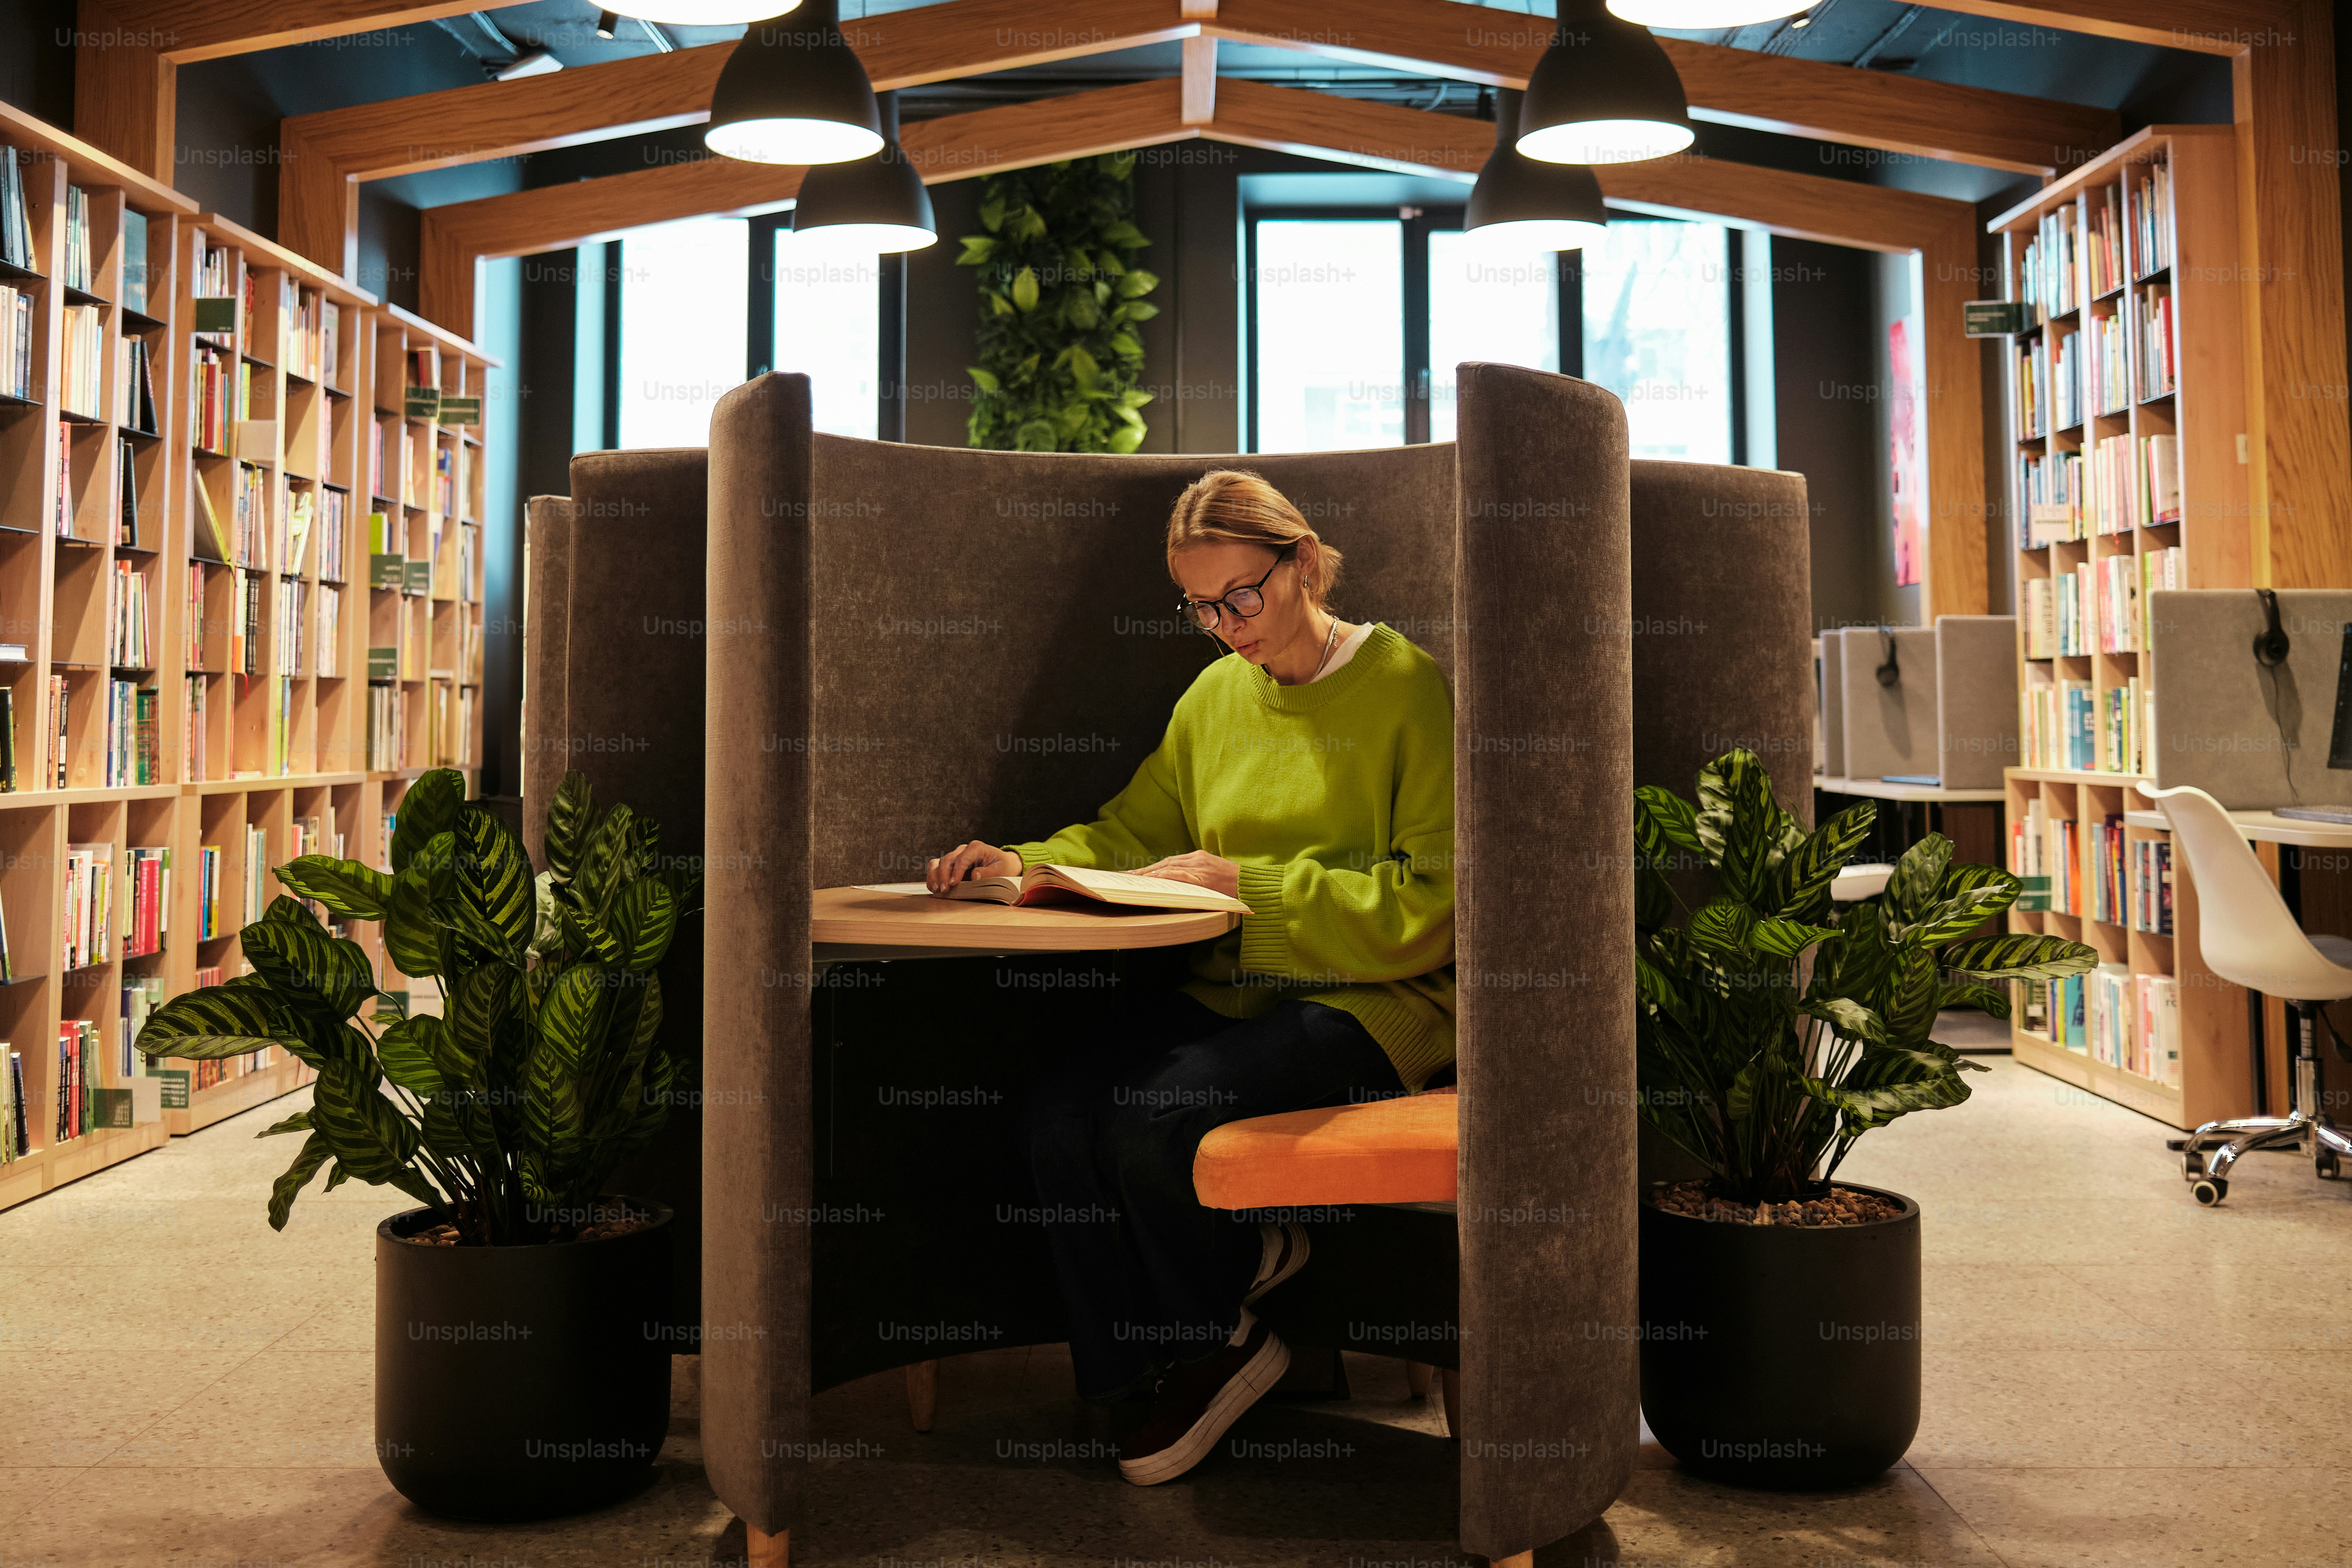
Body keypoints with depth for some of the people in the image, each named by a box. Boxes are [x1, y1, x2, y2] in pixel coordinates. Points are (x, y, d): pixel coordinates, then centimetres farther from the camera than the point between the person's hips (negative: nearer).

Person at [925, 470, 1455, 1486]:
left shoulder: (1411, 693, -7)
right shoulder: (1215, 694, 13)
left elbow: (1434, 904, -13)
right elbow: (1134, 833, 18)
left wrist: (1245, 883, -18)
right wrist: (1029, 866, -4)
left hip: (1373, 1005, -6)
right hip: (1233, 992, 6)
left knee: (1154, 1118, -27)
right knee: (1057, 1109, -19)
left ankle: (1208, 1340, 4)